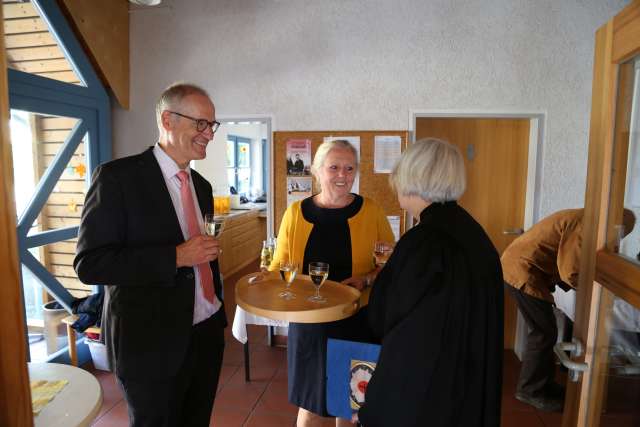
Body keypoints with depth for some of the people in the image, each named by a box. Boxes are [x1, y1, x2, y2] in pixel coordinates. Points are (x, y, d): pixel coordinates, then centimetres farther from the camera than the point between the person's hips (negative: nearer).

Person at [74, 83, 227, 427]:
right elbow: (89, 263, -17)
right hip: (152, 343, -6)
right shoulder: (117, 176, -12)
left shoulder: (202, 186, 9)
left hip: (207, 334, 6)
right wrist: (176, 257, -24)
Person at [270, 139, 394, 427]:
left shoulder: (371, 211, -4)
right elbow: (279, 265, 5)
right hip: (308, 322, 1)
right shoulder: (296, 213, -2)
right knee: (310, 402, 15)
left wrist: (366, 279, -17)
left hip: (356, 321, 0)